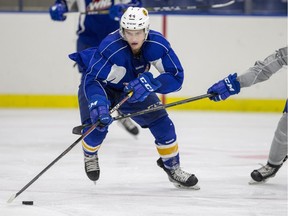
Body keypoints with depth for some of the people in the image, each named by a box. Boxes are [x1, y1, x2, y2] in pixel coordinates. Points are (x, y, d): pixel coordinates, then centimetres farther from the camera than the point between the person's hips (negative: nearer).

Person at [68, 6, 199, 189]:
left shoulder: (157, 44, -27)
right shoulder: (111, 48, -39)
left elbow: (176, 76, -26)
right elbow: (92, 80, -38)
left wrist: (150, 83, -43)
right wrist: (98, 103, -56)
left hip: (135, 89, 4)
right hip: (105, 87, -4)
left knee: (162, 122, -5)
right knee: (98, 123, -23)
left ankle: (172, 167, 17)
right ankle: (90, 154, 13)